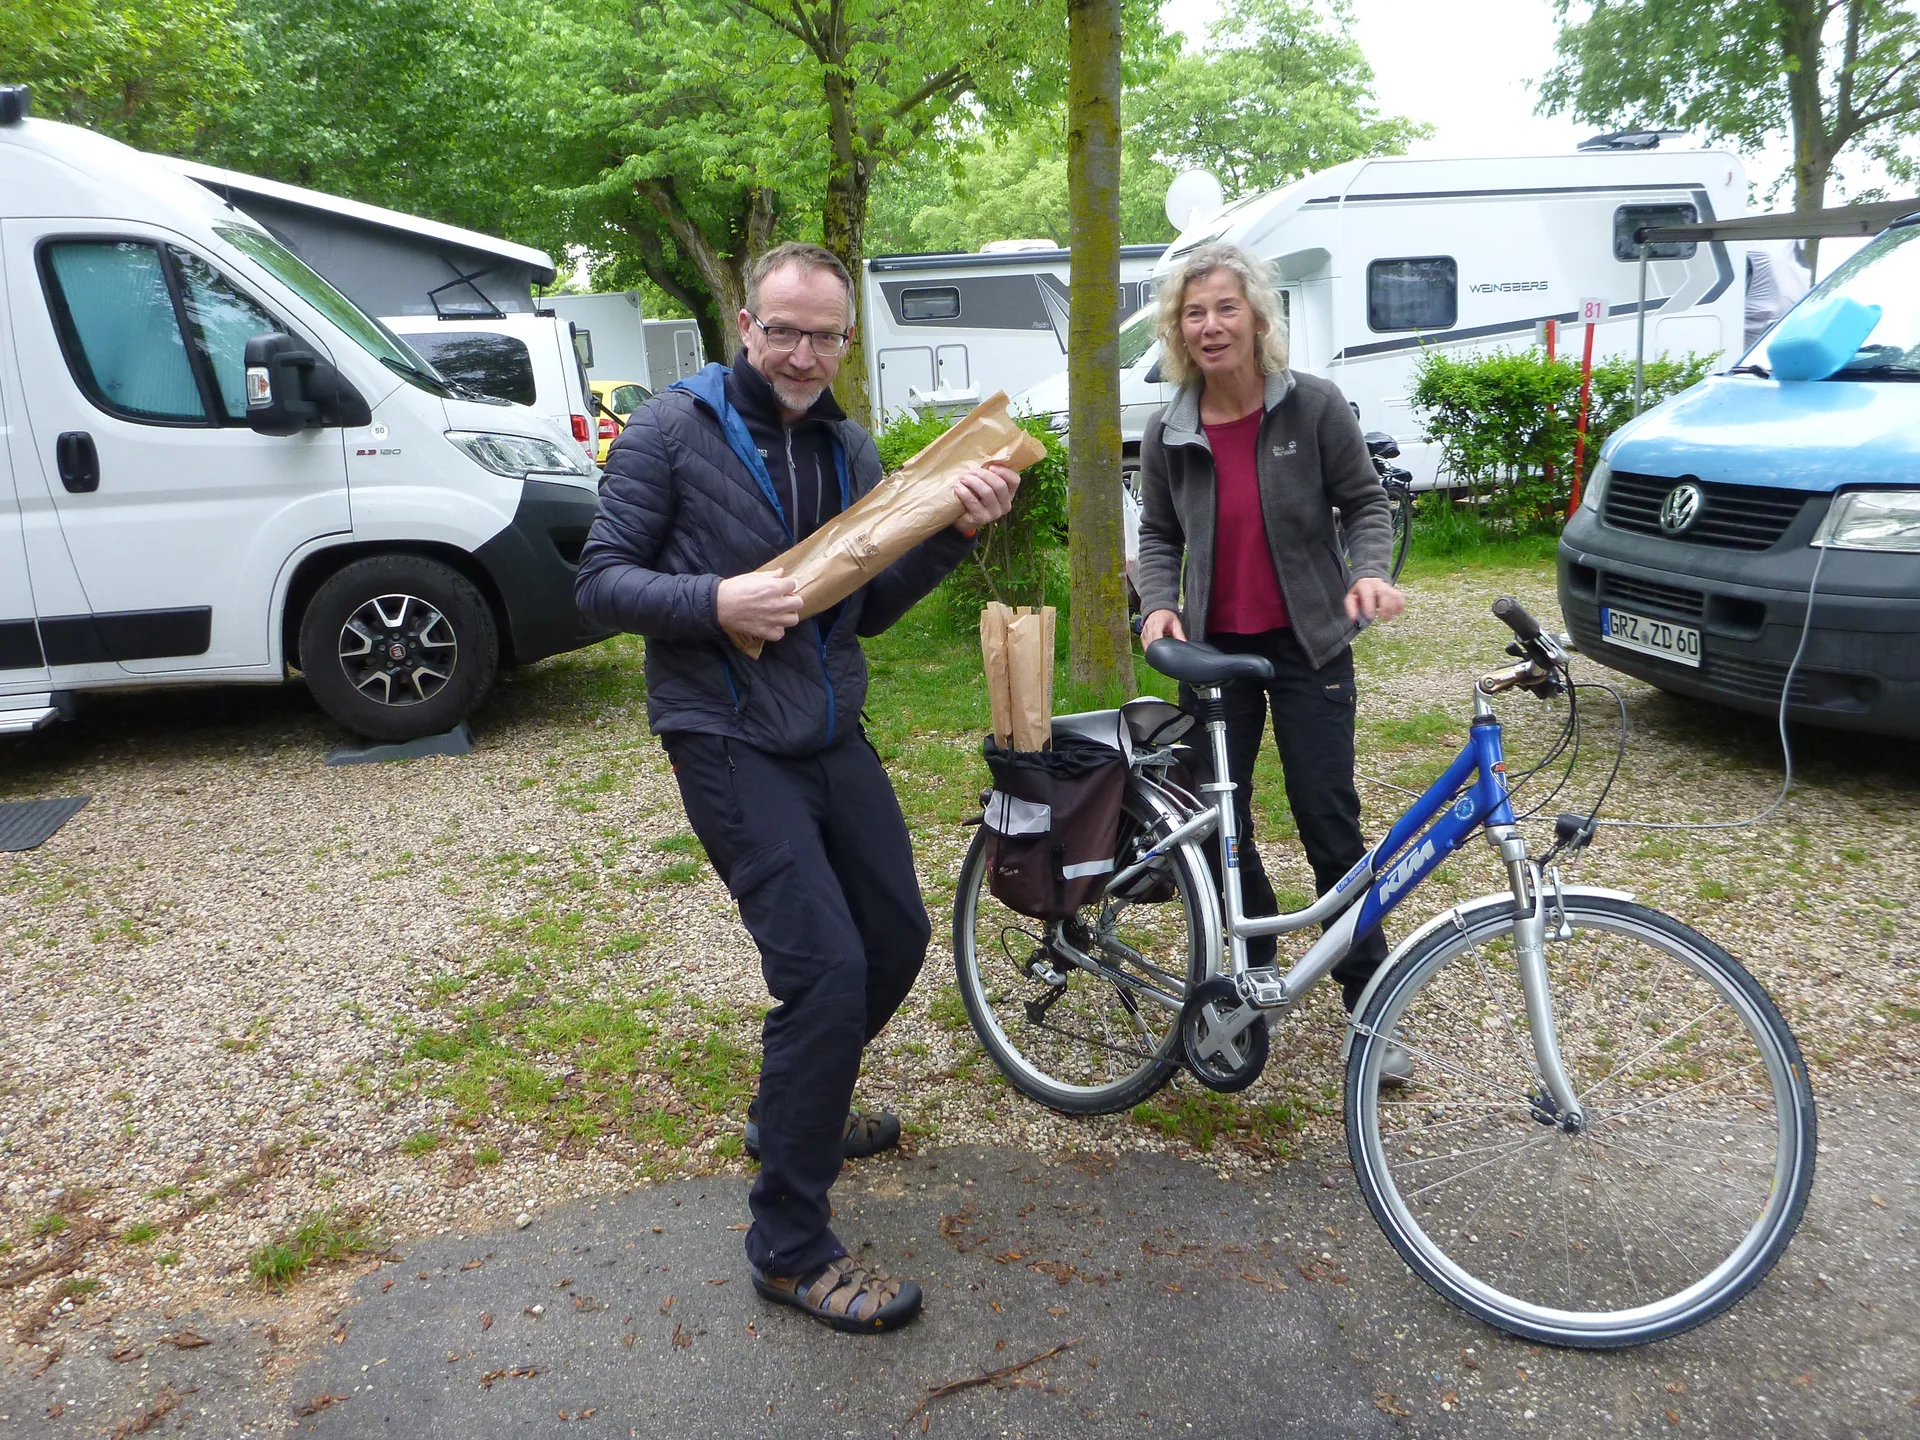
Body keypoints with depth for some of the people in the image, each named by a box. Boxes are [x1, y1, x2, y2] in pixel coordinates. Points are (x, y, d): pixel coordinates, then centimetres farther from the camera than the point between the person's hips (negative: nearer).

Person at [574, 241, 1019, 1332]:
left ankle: (800, 1109, 41)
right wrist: (717, 601, -25)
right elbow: (603, 582, -8)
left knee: (897, 941, 15)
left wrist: (956, 533, -4)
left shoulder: (849, 448, 10)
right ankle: (792, 1246, 3)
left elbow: (869, 610, 10)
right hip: (730, 745, -7)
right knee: (827, 969, -15)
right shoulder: (673, 431, -8)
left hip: (833, 738, 8)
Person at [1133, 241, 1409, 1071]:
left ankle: (1368, 1001, 12)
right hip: (1213, 651, 3)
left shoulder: (1315, 408, -7)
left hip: (1307, 646, -3)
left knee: (1329, 822, -3)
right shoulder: (1169, 435, 1)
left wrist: (1370, 571, -20)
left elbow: (1365, 503, -1)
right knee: (1218, 822, 8)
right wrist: (1159, 604, -9)